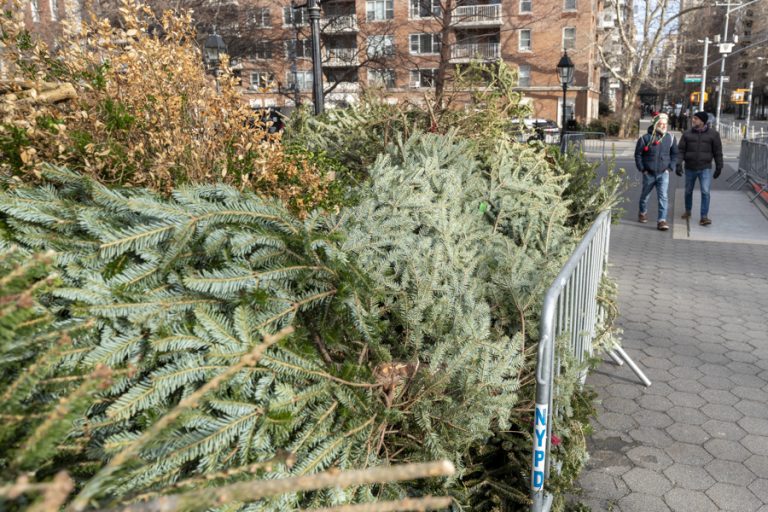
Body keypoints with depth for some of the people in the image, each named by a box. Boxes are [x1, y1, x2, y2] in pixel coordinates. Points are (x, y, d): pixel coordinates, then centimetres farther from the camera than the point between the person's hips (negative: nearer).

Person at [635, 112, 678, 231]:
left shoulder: (670, 138, 0)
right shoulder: (646, 138, -8)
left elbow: (674, 154, 10)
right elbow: (638, 154, -1)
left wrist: (670, 167, 1)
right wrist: (642, 169, -5)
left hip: (663, 173, 0)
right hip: (649, 174, 0)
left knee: (663, 196, -11)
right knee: (645, 195, 16)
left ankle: (662, 221, -12)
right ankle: (643, 213, 42)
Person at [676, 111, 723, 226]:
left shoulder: (713, 134, -1)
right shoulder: (687, 134, 2)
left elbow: (718, 152, 2)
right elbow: (681, 150, 1)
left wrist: (719, 167, 1)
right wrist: (679, 164, -11)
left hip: (705, 169, -2)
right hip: (690, 168, 2)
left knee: (705, 192, -11)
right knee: (688, 191, 14)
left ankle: (704, 216, -7)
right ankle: (688, 211, 35)